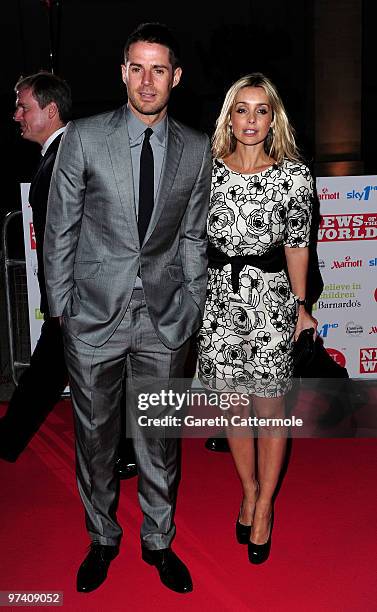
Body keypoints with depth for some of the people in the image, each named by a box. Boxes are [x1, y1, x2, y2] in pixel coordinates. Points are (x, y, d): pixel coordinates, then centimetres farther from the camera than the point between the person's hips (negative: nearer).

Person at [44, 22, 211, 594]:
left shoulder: (197, 149, 3)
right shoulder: (84, 137, -3)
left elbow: (193, 236, 8)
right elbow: (60, 228, 0)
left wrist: (191, 307, 5)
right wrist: (61, 306, -1)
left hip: (165, 317, 1)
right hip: (95, 313, -1)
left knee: (160, 439, 12)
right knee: (94, 435, 13)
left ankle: (159, 542, 34)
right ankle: (102, 539, 36)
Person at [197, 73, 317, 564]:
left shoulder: (294, 174, -3)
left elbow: (297, 244, 3)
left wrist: (300, 304, 7)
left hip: (271, 298, -2)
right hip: (219, 297, 2)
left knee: (269, 407, 6)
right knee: (234, 404, 12)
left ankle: (264, 505, 27)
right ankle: (249, 491, 35)